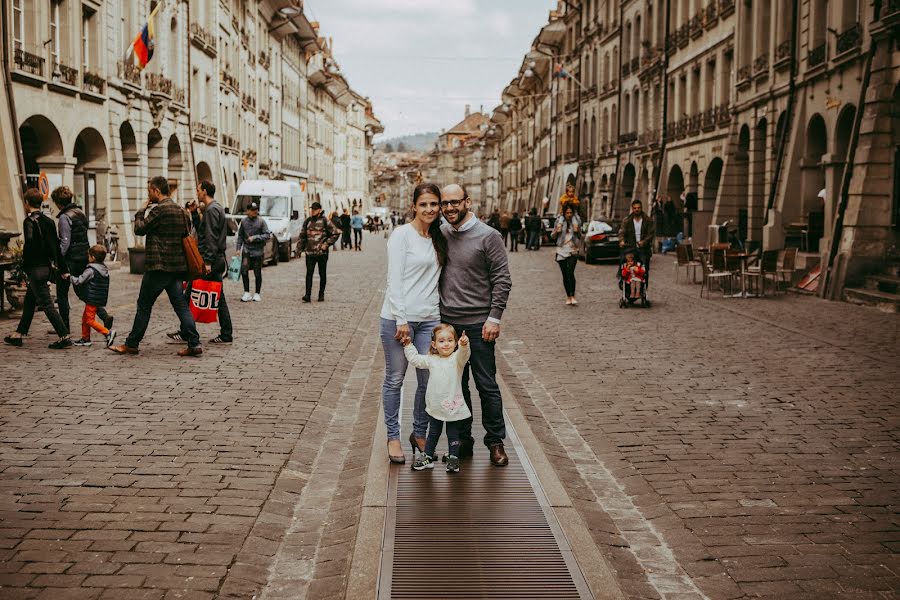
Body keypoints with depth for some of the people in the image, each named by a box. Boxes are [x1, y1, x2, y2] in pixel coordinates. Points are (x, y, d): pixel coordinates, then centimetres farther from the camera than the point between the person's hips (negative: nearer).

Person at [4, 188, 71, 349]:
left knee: (46, 304, -6)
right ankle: (19, 334, 27)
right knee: (29, 301, 18)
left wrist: (24, 266, -13)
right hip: (48, 267, 8)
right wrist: (63, 269, 17)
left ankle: (64, 337, -10)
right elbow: (56, 246, 13)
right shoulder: (48, 221, 10)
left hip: (36, 268, -8)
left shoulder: (29, 221, -13)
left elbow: (29, 244, -21)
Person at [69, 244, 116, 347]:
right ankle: (85, 338, 23)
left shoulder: (91, 270, -16)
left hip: (92, 299, -9)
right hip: (101, 299, 9)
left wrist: (69, 276, 2)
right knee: (85, 318, 18)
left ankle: (108, 332, -16)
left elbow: (78, 281, -13)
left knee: (90, 320, -6)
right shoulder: (104, 270, 10)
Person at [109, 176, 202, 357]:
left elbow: (140, 229, -10)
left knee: (144, 305, 3)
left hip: (158, 267, -7)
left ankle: (131, 344, 11)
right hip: (177, 266, 7)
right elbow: (187, 234, 18)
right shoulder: (180, 210, 12)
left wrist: (141, 211, 5)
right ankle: (194, 343, -3)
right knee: (180, 305, 5)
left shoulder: (159, 209, -13)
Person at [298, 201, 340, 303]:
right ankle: (308, 295, -11)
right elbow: (302, 236, 16)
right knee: (309, 273, -7)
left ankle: (321, 294, 17)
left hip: (322, 252, -2)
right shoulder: (307, 221, 10)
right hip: (310, 252, 2)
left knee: (322, 274, 7)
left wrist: (326, 244, -8)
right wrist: (299, 249, 8)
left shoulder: (325, 221, -2)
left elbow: (336, 233, -1)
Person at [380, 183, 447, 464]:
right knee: (394, 379, 5)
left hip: (429, 319, 5)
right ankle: (393, 437, 17)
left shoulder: (439, 238, 13)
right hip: (397, 317, -5)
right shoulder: (402, 235, -6)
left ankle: (419, 433, 24)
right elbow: (395, 280, -11)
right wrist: (401, 320, -15)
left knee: (429, 381, 6)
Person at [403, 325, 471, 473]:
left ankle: (453, 459, 21)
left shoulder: (457, 359, -10)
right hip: (435, 407, 3)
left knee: (453, 434, 8)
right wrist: (408, 345, 11)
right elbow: (414, 359, 16)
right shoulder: (431, 360, 3)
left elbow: (464, 354, -32)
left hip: (453, 406, -3)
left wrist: (464, 345, -52)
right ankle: (427, 457, 29)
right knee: (433, 433, 17)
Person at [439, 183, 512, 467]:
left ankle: (495, 441, 13)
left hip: (477, 324, -5)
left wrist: (494, 318, -12)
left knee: (487, 385, 1)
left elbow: (502, 280, -7)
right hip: (447, 321, 5)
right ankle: (462, 439, 22)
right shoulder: (440, 234, 8)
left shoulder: (488, 236, -6)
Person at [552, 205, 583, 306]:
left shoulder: (576, 221, 3)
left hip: (573, 251, -2)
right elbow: (553, 236, 11)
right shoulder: (559, 220, 4)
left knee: (571, 273, -18)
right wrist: (557, 231, -10)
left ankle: (572, 296, -18)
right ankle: (568, 297, 12)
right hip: (561, 250, 2)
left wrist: (578, 231, -11)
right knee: (565, 275, 4)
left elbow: (581, 237, 9)